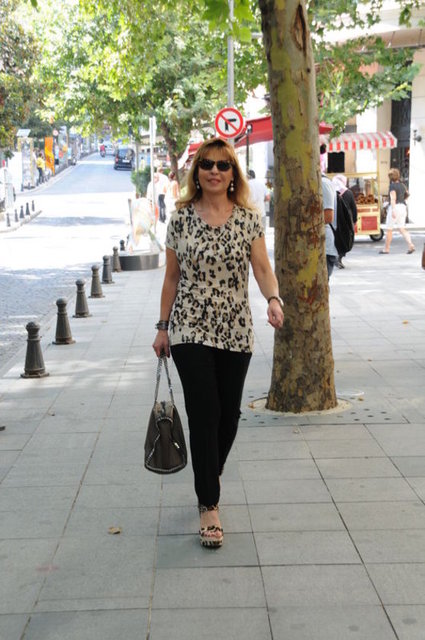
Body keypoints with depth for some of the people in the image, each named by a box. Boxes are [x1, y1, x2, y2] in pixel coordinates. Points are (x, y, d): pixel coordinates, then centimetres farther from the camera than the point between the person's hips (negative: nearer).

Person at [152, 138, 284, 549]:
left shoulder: (249, 218, 1)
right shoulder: (181, 217, 1)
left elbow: (262, 268, -8)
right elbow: (172, 276, 5)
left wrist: (274, 299, -28)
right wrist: (163, 327, 5)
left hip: (235, 331, 2)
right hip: (190, 330, -2)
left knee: (229, 413, 11)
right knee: (204, 414, -7)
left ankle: (209, 479, 39)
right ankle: (209, 507, 2)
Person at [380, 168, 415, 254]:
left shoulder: (392, 186, -11)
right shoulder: (402, 185, 13)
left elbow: (393, 198, -22)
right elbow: (407, 195, 29)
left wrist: (393, 210, -29)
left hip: (395, 207, -7)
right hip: (403, 207, 7)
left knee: (389, 229, 4)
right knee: (402, 228, 6)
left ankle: (386, 249, 10)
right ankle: (410, 245, -13)